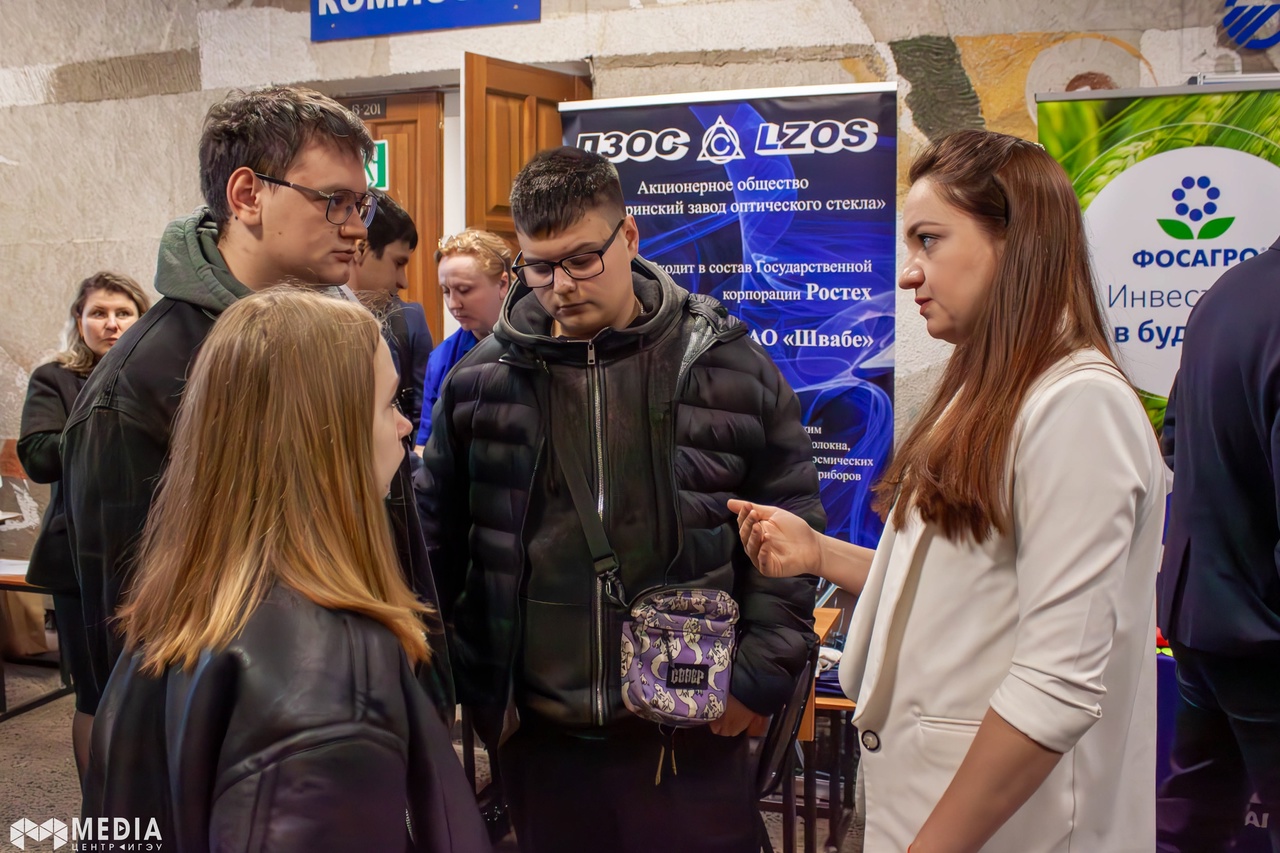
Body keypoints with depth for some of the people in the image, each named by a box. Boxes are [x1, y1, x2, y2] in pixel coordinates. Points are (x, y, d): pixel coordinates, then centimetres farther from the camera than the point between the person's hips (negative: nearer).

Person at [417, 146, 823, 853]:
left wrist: (762, 675, -1)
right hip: (537, 739, 2)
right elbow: (442, 549, 9)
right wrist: (476, 688, 7)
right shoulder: (479, 382, 1)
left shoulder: (729, 368, -3)